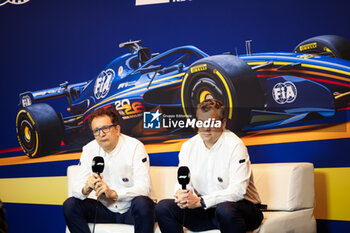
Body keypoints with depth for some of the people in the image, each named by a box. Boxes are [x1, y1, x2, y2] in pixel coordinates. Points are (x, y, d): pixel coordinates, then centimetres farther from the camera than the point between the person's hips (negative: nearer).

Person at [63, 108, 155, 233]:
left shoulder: (135, 147, -14)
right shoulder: (89, 150, -1)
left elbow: (143, 188, -23)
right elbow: (77, 186, -4)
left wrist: (113, 193, -38)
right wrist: (86, 189, -30)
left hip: (130, 209, -4)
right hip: (105, 208, 4)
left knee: (143, 203, -36)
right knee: (69, 205, -16)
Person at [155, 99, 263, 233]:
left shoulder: (235, 146, -13)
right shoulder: (188, 146, 5)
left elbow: (238, 191, -21)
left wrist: (200, 201, -29)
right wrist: (182, 195, -22)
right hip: (205, 210, 6)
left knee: (225, 210, -40)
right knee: (162, 207, -13)